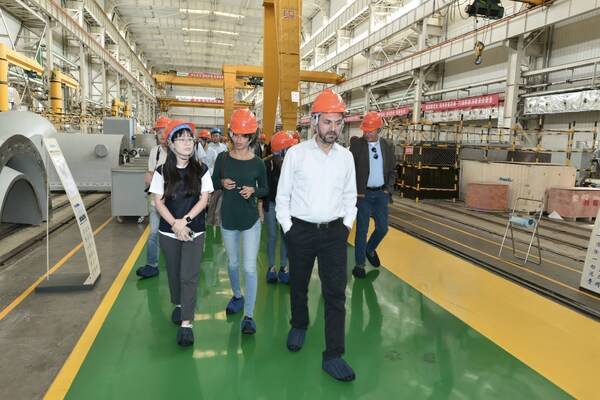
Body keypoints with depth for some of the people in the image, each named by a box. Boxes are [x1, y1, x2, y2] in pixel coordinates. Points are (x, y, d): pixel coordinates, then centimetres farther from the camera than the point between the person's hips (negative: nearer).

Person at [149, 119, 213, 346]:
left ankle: (186, 323, 0)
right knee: (174, 273, 17)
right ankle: (178, 304, 42)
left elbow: (204, 199, -5)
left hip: (194, 231, -1)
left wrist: (185, 220, -16)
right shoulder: (162, 172, -1)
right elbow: (158, 202, -4)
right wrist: (175, 224, -16)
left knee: (189, 276, -5)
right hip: (169, 231, 2)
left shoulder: (201, 170, -2)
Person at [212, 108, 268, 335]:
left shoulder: (257, 163, -7)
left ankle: (249, 315, 4)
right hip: (228, 219, 3)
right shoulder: (223, 158, -4)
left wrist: (253, 190, -17)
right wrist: (222, 183, -14)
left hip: (250, 220, -2)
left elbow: (265, 190, 3)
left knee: (249, 268, -4)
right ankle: (237, 296, 43)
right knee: (233, 263, 19)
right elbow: (213, 182, 8)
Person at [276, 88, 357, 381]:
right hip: (300, 231, -1)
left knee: (336, 293, -1)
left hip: (334, 232, 2)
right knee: (298, 285, 17)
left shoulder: (346, 156, 2)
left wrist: (347, 225, 4)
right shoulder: (296, 153, -6)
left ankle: (333, 356, 9)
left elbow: (350, 195, 11)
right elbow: (283, 195, -2)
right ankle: (299, 326, 44)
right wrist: (287, 227, -4)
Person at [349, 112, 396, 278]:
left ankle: (370, 249, 36)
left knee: (382, 228, 7)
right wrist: (356, 191, -9)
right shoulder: (356, 145, -7)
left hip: (381, 194, 4)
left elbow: (392, 170, 12)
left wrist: (388, 189, 1)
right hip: (363, 194, -3)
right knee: (362, 230, 1)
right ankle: (359, 264, 15)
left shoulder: (387, 146, 4)